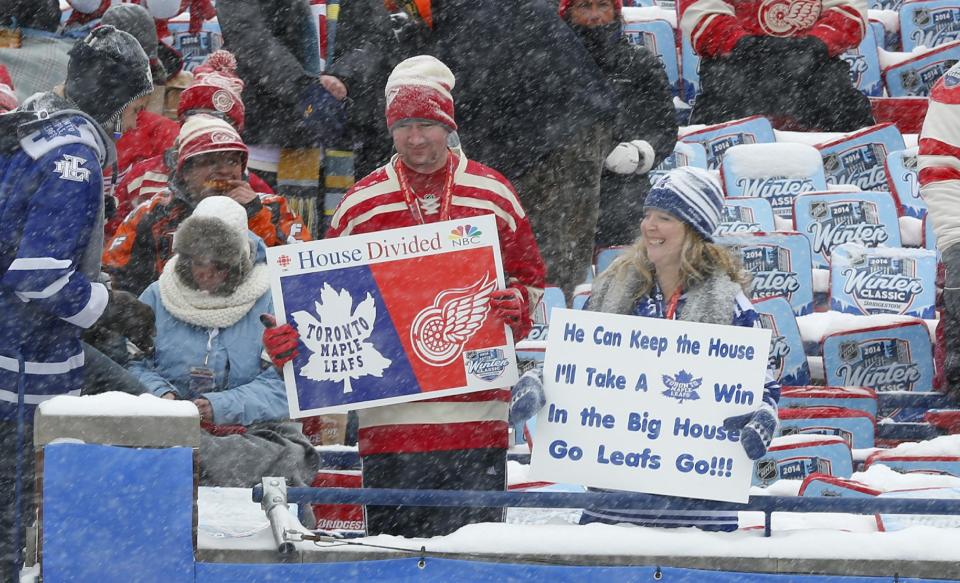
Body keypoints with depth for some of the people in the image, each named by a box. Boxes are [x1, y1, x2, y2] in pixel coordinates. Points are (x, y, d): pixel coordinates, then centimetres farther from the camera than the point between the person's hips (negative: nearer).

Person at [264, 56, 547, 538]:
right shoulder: (361, 204, 8)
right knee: (391, 534, -1)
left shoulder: (493, 195, 7)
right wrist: (293, 337, -5)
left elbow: (530, 277, 13)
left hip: (476, 405, 0)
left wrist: (517, 305, -10)